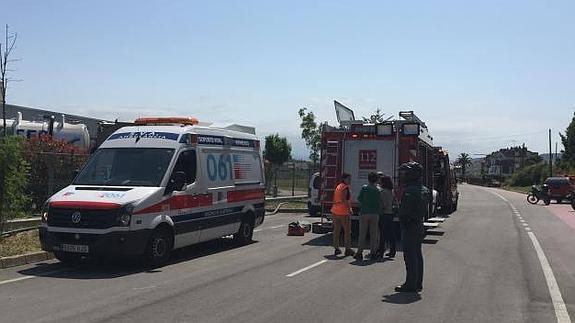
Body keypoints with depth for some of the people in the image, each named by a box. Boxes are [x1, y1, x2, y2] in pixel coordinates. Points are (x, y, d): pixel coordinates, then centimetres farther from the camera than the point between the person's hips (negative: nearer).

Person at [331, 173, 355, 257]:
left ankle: (336, 248, 13)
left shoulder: (338, 186, 15)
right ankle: (348, 249, 4)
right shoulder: (345, 187, -11)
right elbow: (343, 199, -21)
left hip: (335, 211, 8)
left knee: (336, 230, 9)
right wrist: (349, 208, -16)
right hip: (344, 212, -8)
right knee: (347, 231, 1)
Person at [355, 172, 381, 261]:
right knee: (373, 234, 7)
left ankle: (360, 252, 0)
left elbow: (359, 198, 1)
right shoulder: (378, 190, 0)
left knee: (362, 234, 3)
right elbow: (380, 204, 2)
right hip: (374, 214, 1)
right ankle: (373, 253, 7)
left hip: (364, 213, -1)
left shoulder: (364, 188, -4)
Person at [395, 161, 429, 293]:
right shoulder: (423, 189, 12)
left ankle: (410, 285, -1)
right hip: (419, 225, 10)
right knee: (417, 255, 14)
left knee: (410, 256, -5)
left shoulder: (410, 191, -19)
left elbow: (405, 210, -21)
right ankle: (417, 284, 22)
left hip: (410, 227, -10)